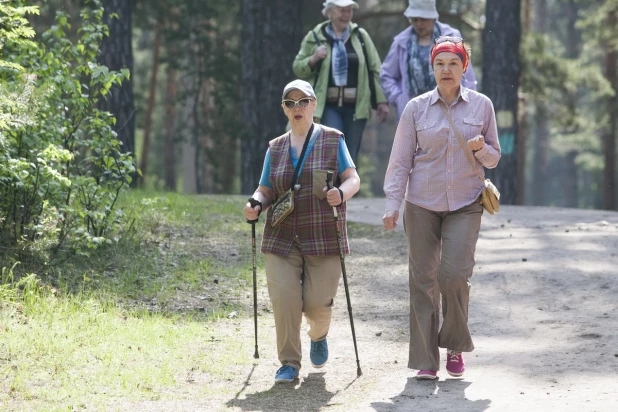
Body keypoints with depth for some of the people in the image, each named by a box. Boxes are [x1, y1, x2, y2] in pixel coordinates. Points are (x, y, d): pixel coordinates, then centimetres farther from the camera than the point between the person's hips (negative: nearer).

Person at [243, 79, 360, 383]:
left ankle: (318, 336, 28)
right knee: (284, 298, -15)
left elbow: (353, 179, 0)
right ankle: (289, 362, -1)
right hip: (282, 239, 2)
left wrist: (341, 192, -23)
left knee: (317, 301, -8)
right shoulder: (275, 148, 13)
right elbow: (266, 190, 14)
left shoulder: (332, 140, 5)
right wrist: (256, 204, -9)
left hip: (324, 239, -2)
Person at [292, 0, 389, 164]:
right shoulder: (314, 37, 4)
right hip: (328, 106, -2)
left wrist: (381, 101, 3)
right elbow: (298, 69, 10)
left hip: (356, 106, 2)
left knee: (350, 156, 5)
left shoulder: (360, 36, 7)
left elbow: (375, 69, 8)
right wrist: (314, 58, -10)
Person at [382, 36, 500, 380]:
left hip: (465, 205, -1)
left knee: (455, 274, -13)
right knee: (423, 280, 0)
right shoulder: (417, 108, 2)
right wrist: (393, 205, -4)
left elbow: (493, 158, 12)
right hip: (422, 206, 1)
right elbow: (401, 160, 4)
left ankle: (455, 346, 10)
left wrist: (481, 149, -11)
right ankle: (426, 359, 8)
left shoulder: (481, 106, 4)